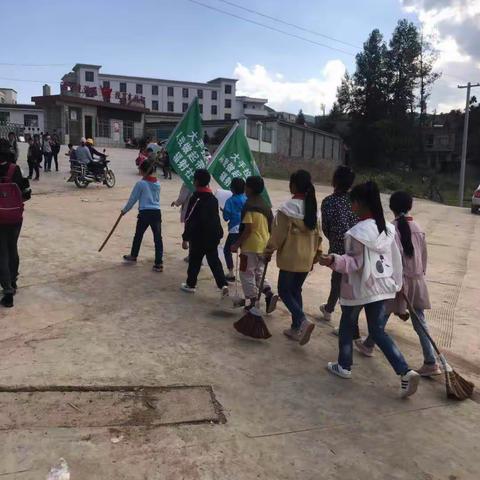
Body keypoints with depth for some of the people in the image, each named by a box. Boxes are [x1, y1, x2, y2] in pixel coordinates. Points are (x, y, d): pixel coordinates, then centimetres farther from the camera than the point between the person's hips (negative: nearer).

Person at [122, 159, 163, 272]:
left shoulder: (141, 183, -6)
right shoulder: (157, 183, 9)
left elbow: (133, 199, -1)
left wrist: (124, 210, 12)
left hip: (145, 213, -3)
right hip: (157, 212, 4)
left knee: (138, 235, 16)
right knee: (158, 237, 0)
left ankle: (133, 256, 35)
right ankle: (159, 263, -3)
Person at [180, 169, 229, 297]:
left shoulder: (196, 199, -15)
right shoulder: (213, 198, 7)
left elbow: (190, 221, -17)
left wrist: (185, 238, -14)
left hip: (199, 237, -6)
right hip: (214, 236, 6)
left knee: (194, 261, 10)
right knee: (214, 260, 9)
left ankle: (190, 284, 24)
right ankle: (223, 285, -4)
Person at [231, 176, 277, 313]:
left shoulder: (249, 205, -15)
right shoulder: (265, 205, 10)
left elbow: (248, 229, -19)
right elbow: (269, 227, 13)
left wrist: (237, 244, -12)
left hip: (251, 246, -8)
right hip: (264, 246, 8)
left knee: (247, 274, 5)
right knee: (259, 273, 19)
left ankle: (252, 302, 7)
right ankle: (269, 294, 2)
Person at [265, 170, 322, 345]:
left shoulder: (288, 207, -15)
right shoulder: (314, 208, 5)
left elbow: (278, 233, -13)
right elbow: (317, 234, 11)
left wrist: (269, 251, -1)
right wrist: (316, 254, 19)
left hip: (290, 257, -6)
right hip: (307, 258, 6)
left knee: (284, 291, 5)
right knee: (296, 290, 17)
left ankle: (303, 321, -14)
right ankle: (296, 328, 20)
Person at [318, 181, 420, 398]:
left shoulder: (357, 232, -20)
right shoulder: (388, 229, 3)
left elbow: (355, 263, -19)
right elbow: (396, 258, 8)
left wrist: (334, 260, -28)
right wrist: (396, 283, 17)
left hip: (358, 288, -6)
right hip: (381, 287, 6)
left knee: (347, 326, 17)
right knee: (378, 331, 14)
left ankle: (344, 366, 33)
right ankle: (405, 371, 1)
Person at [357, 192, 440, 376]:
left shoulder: (392, 228, -13)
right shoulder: (418, 227, 3)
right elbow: (424, 254, 9)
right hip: (417, 279, 5)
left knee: (383, 314, 14)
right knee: (420, 321, 7)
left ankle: (368, 345, 32)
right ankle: (431, 362, 6)